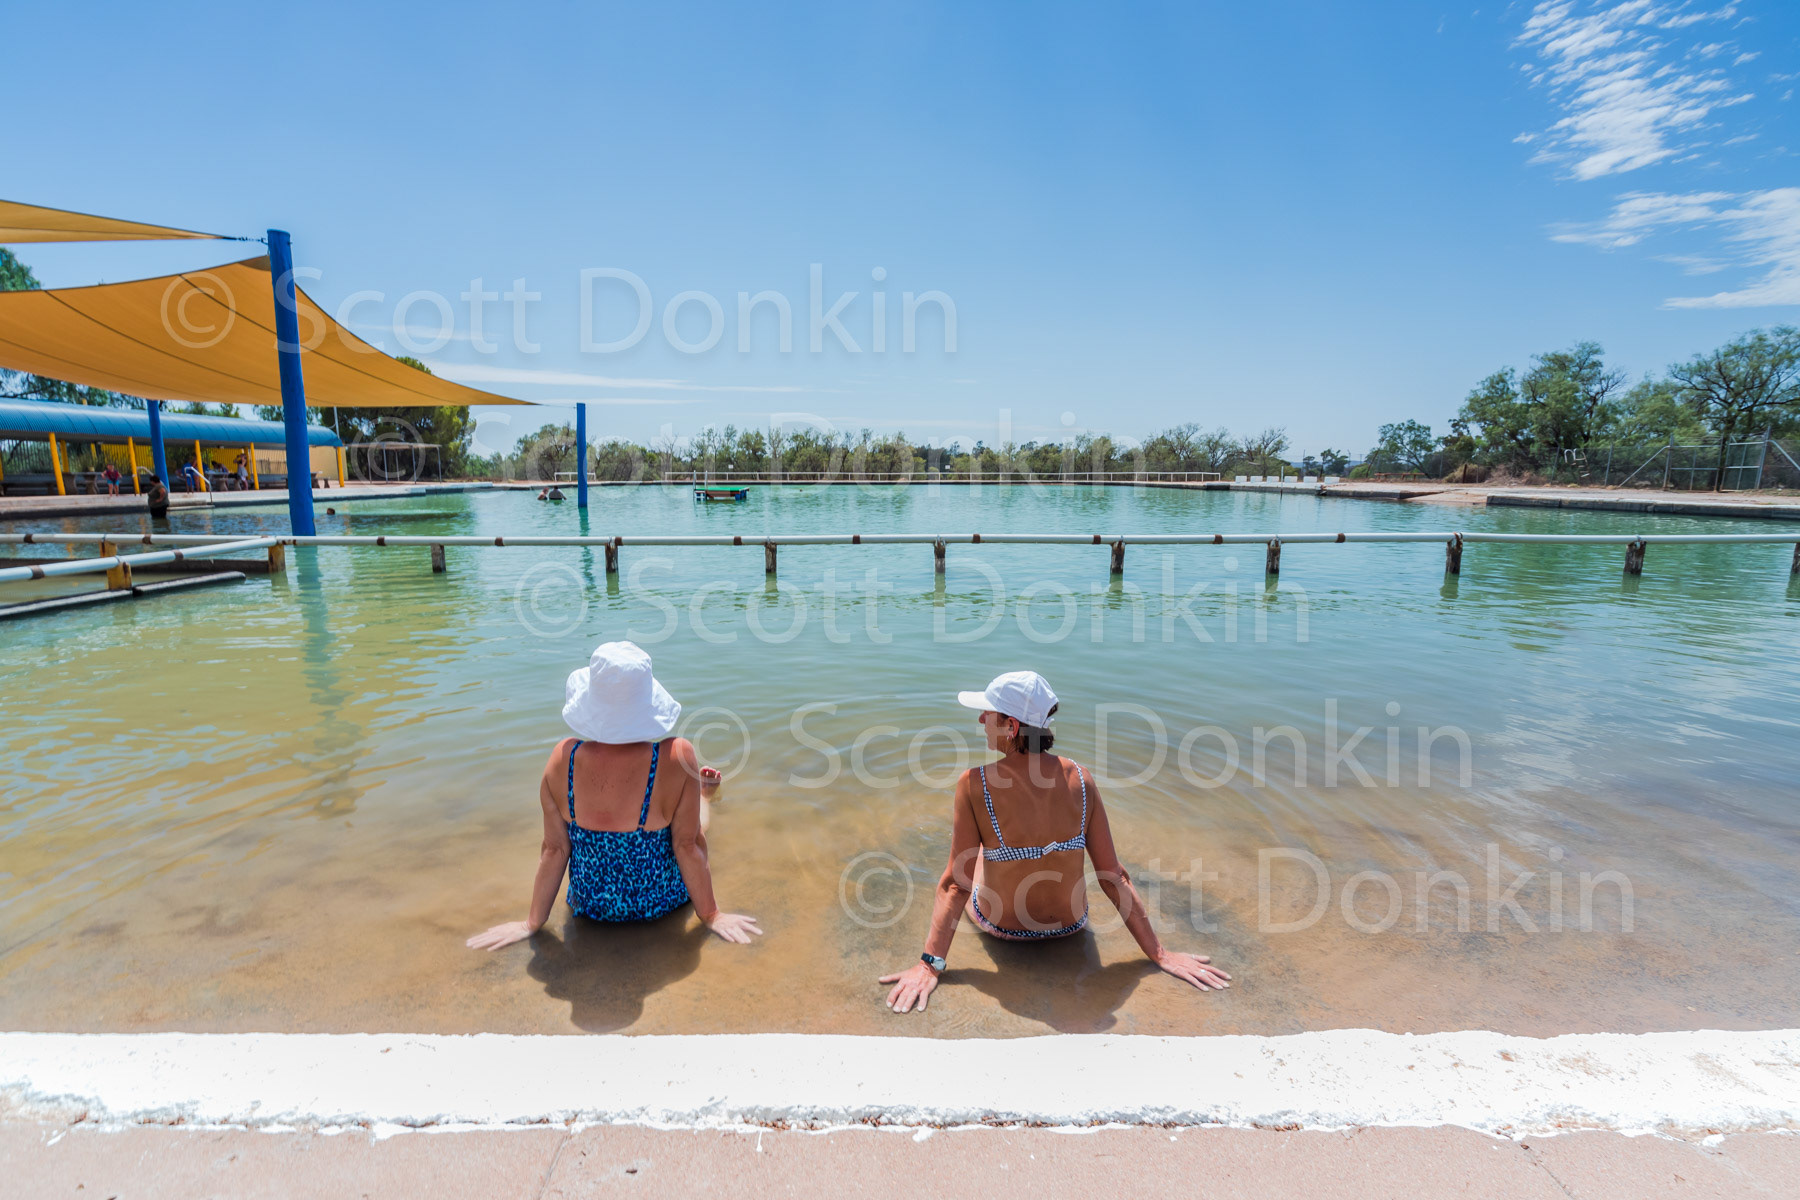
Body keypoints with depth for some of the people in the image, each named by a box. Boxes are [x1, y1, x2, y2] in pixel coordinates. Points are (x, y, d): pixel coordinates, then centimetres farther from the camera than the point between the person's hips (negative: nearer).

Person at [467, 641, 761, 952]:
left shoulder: (563, 758, -23)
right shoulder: (676, 757, -31)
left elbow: (554, 849, -13)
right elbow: (688, 846, -21)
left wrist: (532, 923, 2)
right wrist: (711, 915, -6)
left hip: (590, 904, 3)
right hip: (662, 901, -2)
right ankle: (704, 796, 60)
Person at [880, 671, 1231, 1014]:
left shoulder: (975, 783, -27)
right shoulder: (1080, 778, -18)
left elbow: (957, 882, -25)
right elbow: (1113, 876, -15)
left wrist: (930, 963, -18)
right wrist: (1159, 953, -5)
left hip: (1000, 924, -2)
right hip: (1071, 925, 2)